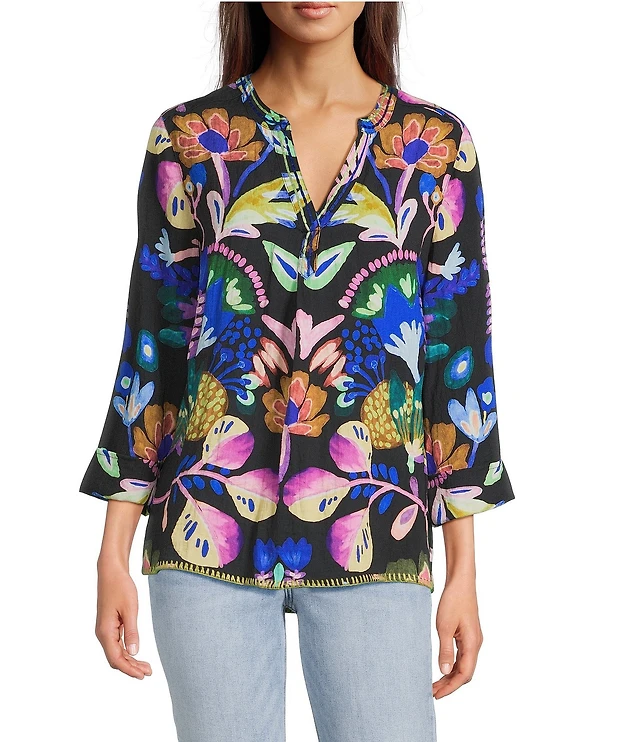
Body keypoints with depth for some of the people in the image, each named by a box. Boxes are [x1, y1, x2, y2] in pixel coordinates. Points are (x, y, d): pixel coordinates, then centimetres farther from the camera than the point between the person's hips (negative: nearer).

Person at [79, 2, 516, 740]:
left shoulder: (436, 145, 5)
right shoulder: (189, 139, 5)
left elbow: (458, 354, 5)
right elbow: (151, 344, 6)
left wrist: (463, 571, 3)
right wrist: (113, 554, 3)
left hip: (372, 540, 0)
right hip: (209, 532, 0)